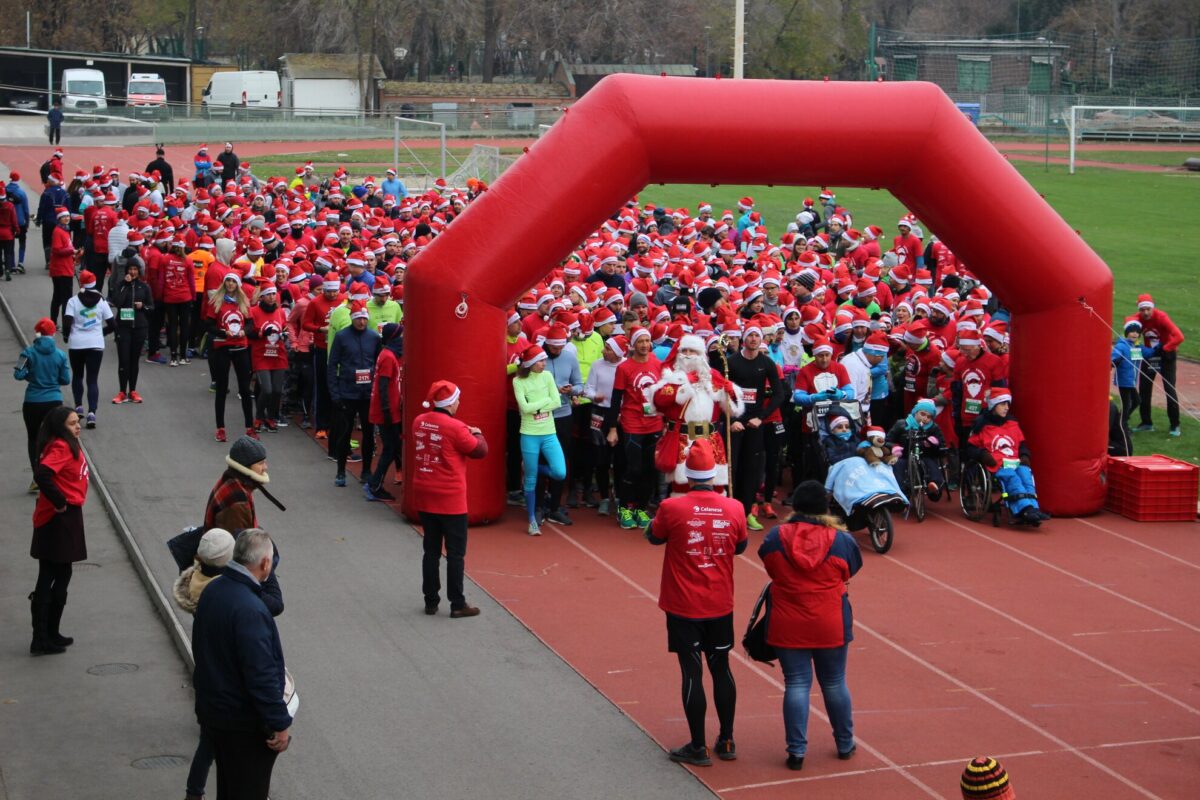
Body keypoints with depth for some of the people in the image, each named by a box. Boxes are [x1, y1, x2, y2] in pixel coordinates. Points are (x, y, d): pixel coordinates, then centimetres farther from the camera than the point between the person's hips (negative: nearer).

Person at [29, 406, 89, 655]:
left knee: (60, 577, 15)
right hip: (59, 520, -10)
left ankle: (50, 635, 24)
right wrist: (60, 502, -22)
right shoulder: (60, 447, -18)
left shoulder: (69, 446, 11)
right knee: (55, 579, -3)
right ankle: (42, 640, 3)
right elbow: (42, 475, -33)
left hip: (67, 517, 10)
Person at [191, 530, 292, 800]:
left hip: (211, 710, 9)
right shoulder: (250, 610, -28)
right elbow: (262, 675, -27)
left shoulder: (212, 592, 2)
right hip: (245, 724, -9)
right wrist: (280, 724, -20)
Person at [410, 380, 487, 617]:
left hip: (424, 496, 6)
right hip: (450, 499, -6)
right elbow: (479, 451, -8)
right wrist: (476, 434, 10)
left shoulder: (419, 422, 3)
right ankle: (457, 605, 5)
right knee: (456, 552, 2)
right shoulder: (454, 427, -17)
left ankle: (430, 601, 18)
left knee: (431, 549, 14)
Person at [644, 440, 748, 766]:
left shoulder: (672, 507, -16)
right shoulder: (734, 509, -7)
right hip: (720, 605, 3)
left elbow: (653, 537, 3)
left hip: (683, 607, -3)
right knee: (721, 668, 15)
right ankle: (726, 742, 23)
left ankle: (698, 748, 9)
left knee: (692, 673, 3)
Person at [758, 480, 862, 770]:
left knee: (796, 684, 6)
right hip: (830, 626, 0)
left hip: (787, 626, 0)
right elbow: (850, 571, 6)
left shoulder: (776, 537, -9)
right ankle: (845, 744, 29)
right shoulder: (841, 540, -9)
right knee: (834, 683, 15)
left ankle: (797, 751, 5)